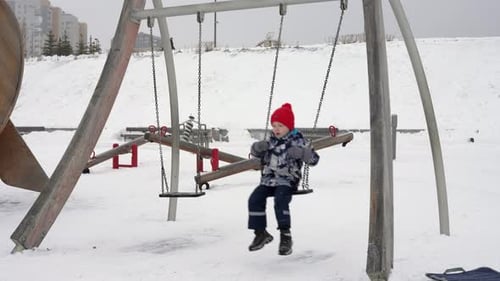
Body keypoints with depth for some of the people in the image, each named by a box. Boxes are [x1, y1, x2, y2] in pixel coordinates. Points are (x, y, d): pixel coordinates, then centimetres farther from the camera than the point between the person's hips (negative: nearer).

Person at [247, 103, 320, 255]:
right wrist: (257, 147, 2)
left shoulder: (296, 141, -1)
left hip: (287, 181, -5)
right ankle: (261, 233, -2)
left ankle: (285, 236, -26)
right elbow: (255, 153, 26)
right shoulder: (271, 141, 15)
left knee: (280, 200, -32)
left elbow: (314, 159, -7)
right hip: (268, 180, 6)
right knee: (255, 199, -15)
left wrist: (300, 153, -26)